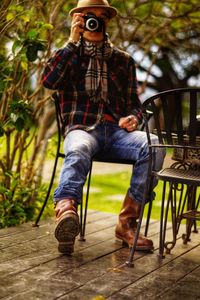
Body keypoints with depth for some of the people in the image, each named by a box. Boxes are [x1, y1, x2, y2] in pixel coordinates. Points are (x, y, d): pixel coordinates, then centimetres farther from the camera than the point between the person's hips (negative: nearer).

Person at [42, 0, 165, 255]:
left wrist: (133, 118, 0)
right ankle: (65, 210, -66)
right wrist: (73, 42, -4)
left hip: (117, 129, 2)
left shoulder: (122, 60, 22)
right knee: (78, 150, -40)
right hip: (82, 128, -2)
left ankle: (127, 222, -28)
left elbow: (134, 102, 25)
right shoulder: (69, 55, 17)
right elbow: (48, 80, -4)